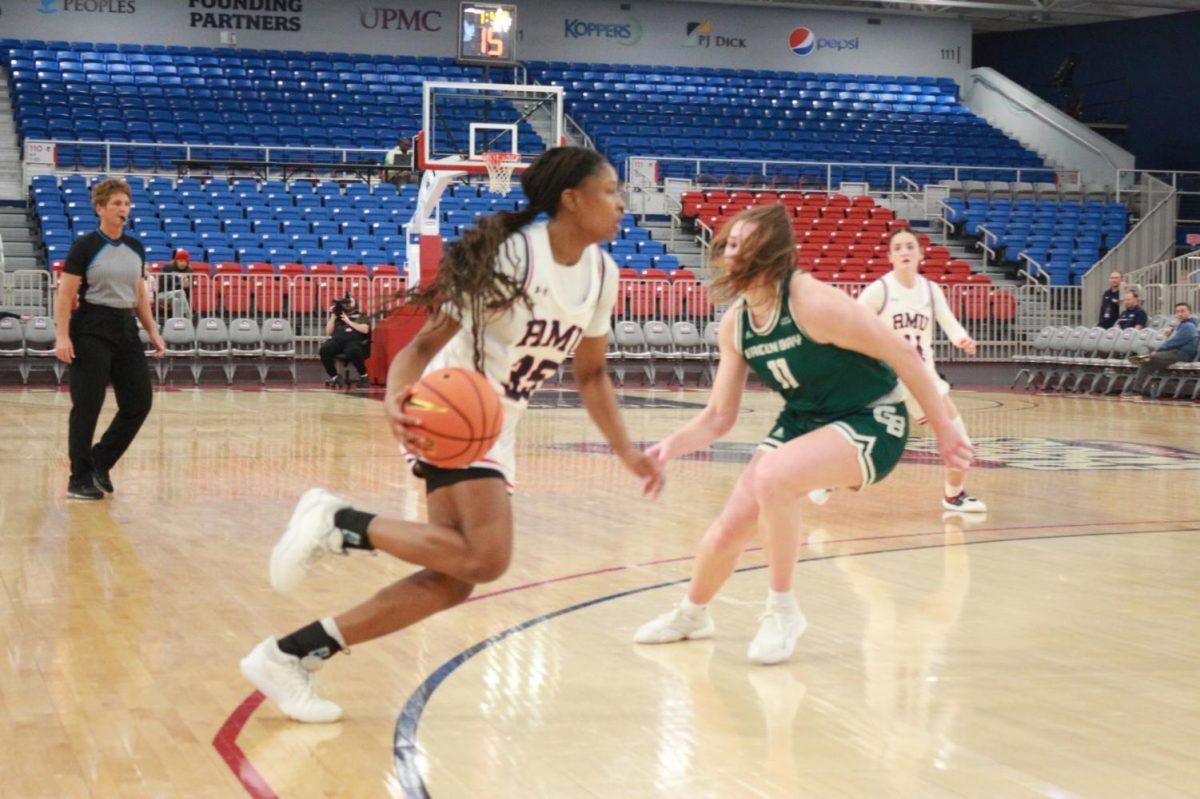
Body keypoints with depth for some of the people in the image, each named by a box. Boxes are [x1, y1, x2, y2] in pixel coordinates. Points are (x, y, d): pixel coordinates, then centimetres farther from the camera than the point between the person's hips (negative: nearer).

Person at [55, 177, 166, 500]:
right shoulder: (85, 247, -7)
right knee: (87, 406, -3)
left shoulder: (135, 248, 11)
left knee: (138, 403, 2)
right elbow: (65, 295, -9)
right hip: (92, 330, -6)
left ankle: (100, 463, 19)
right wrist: (63, 336, -18)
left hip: (126, 329, 6)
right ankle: (79, 480, 7)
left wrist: (153, 332, 12)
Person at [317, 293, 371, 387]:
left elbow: (365, 330, 0)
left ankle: (363, 375, -17)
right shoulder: (338, 317, 26)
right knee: (324, 350, -29)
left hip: (354, 341, -3)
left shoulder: (361, 316, 19)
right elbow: (328, 333, 18)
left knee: (352, 351, -40)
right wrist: (333, 316, 13)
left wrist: (349, 321, 0)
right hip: (338, 341, 3)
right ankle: (334, 376, -16)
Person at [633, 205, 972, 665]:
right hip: (803, 420, 7)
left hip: (871, 422, -7)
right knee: (730, 527, 1)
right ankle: (692, 614, 32)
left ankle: (783, 610, -13)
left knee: (772, 477, -33)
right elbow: (719, 417, 2)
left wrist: (942, 429, -14)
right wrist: (672, 445, -16)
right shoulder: (734, 324, -5)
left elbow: (903, 356, -20)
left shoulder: (813, 303, -27)